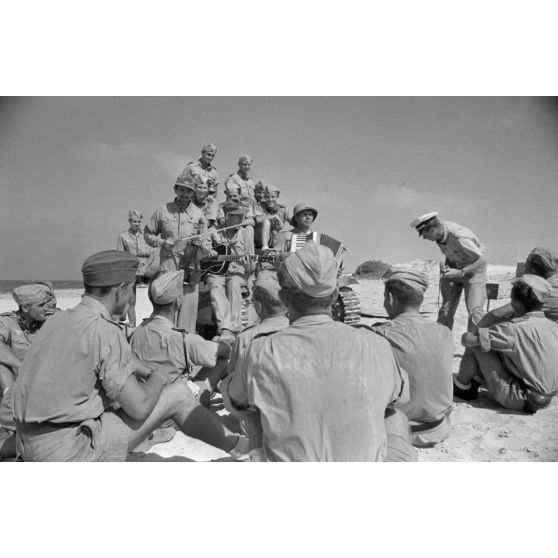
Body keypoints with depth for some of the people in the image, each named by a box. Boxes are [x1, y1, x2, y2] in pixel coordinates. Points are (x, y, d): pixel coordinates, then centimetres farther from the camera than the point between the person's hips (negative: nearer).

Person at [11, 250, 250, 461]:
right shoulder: (106, 332, -19)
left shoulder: (59, 320, 7)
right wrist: (159, 377, 1)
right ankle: (233, 444, 20)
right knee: (177, 394, -2)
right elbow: (139, 407, -17)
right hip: (68, 451, -8)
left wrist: (149, 373, 16)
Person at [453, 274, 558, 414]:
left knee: (476, 345, -6)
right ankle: (472, 386, 29)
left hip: (518, 399, -8)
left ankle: (460, 388, 13)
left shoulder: (516, 328, -23)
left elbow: (467, 339, -24)